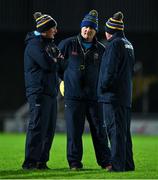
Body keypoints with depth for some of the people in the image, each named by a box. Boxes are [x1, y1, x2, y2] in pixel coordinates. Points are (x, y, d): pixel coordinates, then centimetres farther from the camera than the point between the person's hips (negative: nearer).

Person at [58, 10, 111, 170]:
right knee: (74, 131, 0)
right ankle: (74, 162, 8)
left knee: (99, 129, 4)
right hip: (73, 96, -2)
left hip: (94, 96, 2)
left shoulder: (100, 49, 6)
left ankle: (105, 161, 12)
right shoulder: (68, 44, 0)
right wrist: (66, 77, 12)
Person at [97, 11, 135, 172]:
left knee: (115, 130, -8)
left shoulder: (114, 45, -12)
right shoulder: (128, 45, 16)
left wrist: (103, 87, -7)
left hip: (113, 96, -9)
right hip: (126, 95, 9)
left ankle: (117, 163, -9)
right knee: (124, 131, 13)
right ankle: (127, 163, 16)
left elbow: (110, 70, -18)